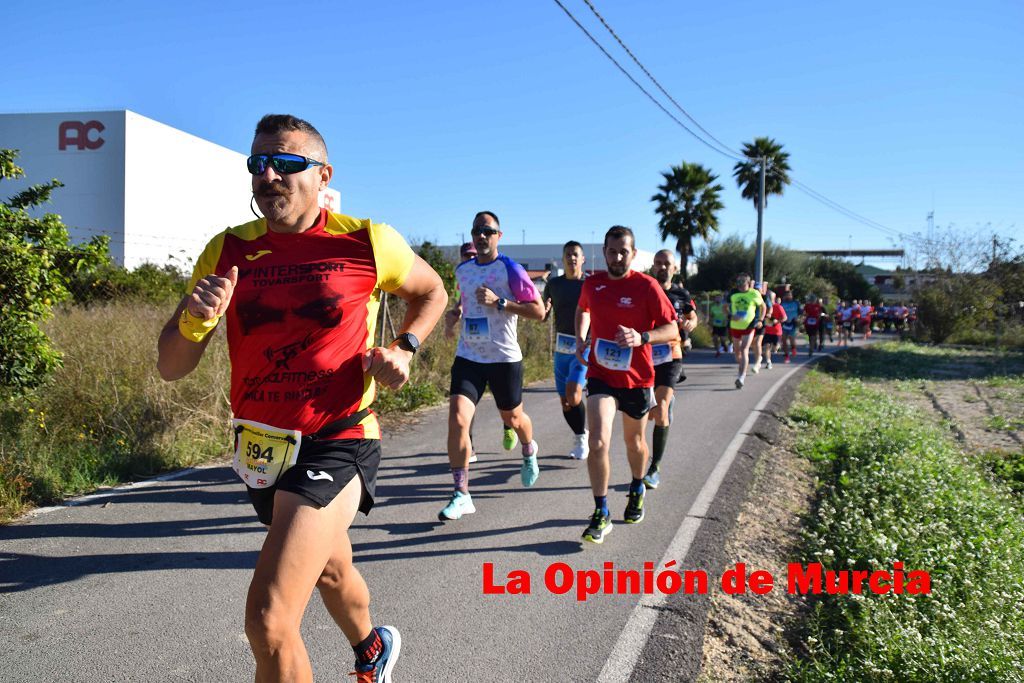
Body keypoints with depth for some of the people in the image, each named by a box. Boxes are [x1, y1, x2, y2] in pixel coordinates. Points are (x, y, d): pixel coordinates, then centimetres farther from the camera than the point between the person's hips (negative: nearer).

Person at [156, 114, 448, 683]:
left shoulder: (368, 243, -10)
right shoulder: (228, 251, -1)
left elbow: (431, 292, 10)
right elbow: (171, 368, -1)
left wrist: (404, 348, -8)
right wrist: (194, 319, -22)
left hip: (335, 446, -5)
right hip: (262, 446, 5)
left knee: (269, 624, -18)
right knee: (330, 569, 29)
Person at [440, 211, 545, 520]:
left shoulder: (510, 269, -10)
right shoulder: (462, 270, 7)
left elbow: (538, 311, -12)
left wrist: (499, 302, -22)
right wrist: (455, 312, 6)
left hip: (504, 357, -3)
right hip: (468, 356, 3)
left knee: (512, 418, 16)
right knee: (457, 418, -14)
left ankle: (529, 452, 53)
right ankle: (462, 495, -7)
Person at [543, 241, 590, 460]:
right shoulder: (554, 284, 8)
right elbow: (543, 317, 9)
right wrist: (544, 309, -13)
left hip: (584, 347, -4)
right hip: (561, 348, 4)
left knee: (573, 395, -21)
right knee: (564, 400, 7)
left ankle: (582, 437, 1)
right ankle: (579, 440, 29)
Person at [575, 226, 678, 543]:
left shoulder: (646, 285, -11)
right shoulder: (592, 283, 0)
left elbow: (672, 330, -13)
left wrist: (641, 337, -30)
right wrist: (580, 339, 7)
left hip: (637, 377, -1)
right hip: (601, 374, 1)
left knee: (634, 441, 19)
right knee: (598, 443, -16)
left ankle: (637, 490, 48)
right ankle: (601, 515, -5)